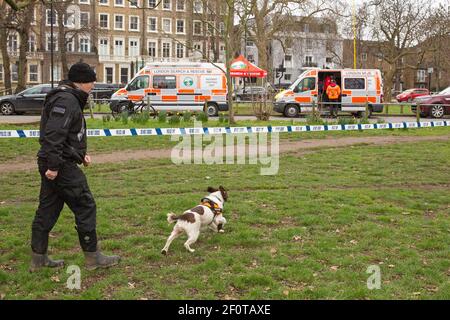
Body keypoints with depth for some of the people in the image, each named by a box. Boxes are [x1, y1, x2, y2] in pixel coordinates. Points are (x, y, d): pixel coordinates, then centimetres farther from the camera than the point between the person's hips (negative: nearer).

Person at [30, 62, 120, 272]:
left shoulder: (69, 99, 18)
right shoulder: (67, 101, -16)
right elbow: (54, 135, -25)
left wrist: (81, 154, 20)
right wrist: (53, 165, -26)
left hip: (54, 165, 11)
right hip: (62, 166, -11)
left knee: (47, 210, 13)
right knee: (85, 207, -2)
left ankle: (38, 258, 20)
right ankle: (92, 257, 7)